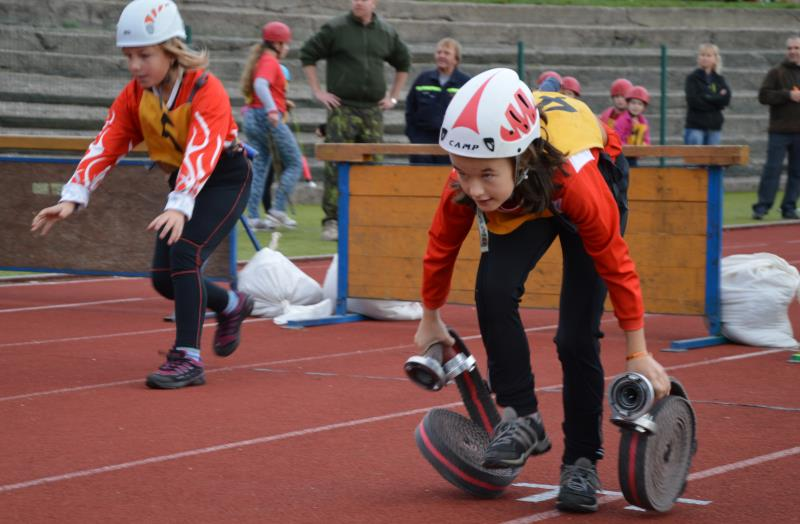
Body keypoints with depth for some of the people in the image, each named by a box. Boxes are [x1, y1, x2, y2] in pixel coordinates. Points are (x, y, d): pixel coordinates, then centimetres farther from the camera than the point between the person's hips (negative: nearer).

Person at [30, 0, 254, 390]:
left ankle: (188, 358, -23)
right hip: (181, 182, 7)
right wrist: (73, 197, -30)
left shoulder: (206, 91, -28)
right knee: (164, 278, 2)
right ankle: (231, 305, 31)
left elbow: (202, 152, -42)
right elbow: (106, 145, -16)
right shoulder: (135, 94, -10)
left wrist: (180, 207, -56)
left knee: (184, 253, -27)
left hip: (225, 180, -7)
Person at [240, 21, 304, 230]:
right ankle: (278, 209, -10)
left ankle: (252, 216, 2)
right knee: (295, 163, -1)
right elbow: (260, 84, -25)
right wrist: (271, 108, -38)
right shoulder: (270, 62, -9)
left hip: (252, 117, 9)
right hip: (269, 118, -9)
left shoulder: (259, 60, 20)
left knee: (260, 167, 9)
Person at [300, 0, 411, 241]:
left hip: (373, 111, 4)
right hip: (342, 109, -4)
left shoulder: (387, 33, 10)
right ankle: (332, 221, -4)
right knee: (336, 167, -8)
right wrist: (317, 91, -2)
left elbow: (403, 63, 25)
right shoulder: (335, 29, -1)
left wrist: (393, 96, 17)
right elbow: (307, 55, 3)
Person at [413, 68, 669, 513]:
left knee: (577, 339, -13)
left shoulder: (577, 180, -45)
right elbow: (441, 248, -14)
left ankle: (582, 461, 5)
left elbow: (616, 263, -30)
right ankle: (522, 418, -8)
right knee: (493, 291, -25)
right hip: (520, 208, 3)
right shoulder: (465, 185, -35)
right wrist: (430, 321, 1)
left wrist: (638, 354, -23)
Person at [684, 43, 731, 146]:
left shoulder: (719, 79, 11)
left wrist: (705, 98, -11)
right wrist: (716, 99, -7)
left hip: (714, 127, 4)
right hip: (695, 127, -4)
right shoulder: (692, 78, 1)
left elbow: (726, 99, -3)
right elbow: (693, 101, -12)